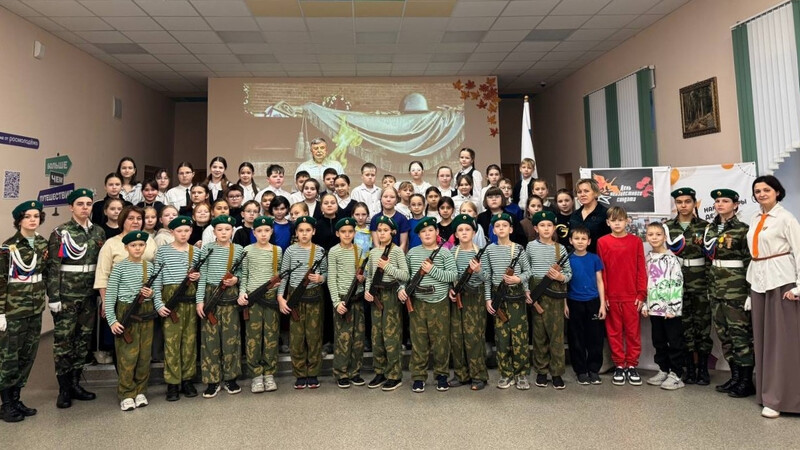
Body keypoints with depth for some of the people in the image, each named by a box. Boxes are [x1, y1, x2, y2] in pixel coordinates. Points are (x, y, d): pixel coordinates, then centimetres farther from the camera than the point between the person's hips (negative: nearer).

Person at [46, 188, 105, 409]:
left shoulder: (98, 232, 7)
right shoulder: (60, 233, -6)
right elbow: (52, 267, -9)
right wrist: (53, 297, -13)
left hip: (89, 296, 4)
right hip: (66, 296, -4)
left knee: (83, 340, 11)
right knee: (63, 341, 3)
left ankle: (75, 383, 24)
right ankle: (64, 389, 14)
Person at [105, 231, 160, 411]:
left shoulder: (150, 267, 6)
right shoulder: (119, 267, -6)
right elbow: (110, 295, -6)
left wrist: (159, 306, -5)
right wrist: (112, 320, -12)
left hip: (146, 312, 4)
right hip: (126, 312, -4)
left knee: (144, 355, 8)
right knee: (127, 355, -2)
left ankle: (140, 391, 21)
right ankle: (126, 395, 11)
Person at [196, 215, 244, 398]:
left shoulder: (239, 250, 3)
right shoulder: (207, 249, 1)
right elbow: (202, 276, 1)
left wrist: (235, 279, -11)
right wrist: (200, 300, -5)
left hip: (231, 296, 1)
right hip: (210, 294, 0)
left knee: (231, 336, 4)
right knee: (210, 337, 2)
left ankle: (230, 378, 17)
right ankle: (212, 381, 11)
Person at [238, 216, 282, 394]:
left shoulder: (277, 250, 6)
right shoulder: (248, 250, 3)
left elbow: (281, 273, 10)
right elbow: (244, 275, 4)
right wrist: (242, 292, -9)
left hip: (271, 295, 1)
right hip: (253, 296, -1)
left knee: (271, 335, 4)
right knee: (253, 335, 0)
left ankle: (269, 374, 14)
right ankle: (256, 375, 9)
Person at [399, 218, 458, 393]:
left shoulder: (444, 252, -2)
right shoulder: (412, 252, 7)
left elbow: (453, 276, -9)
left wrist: (433, 270, -18)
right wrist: (401, 288, -4)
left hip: (439, 302, -2)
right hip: (417, 302, 2)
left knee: (440, 340, 6)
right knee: (418, 340, 5)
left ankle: (441, 375, 22)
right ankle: (418, 377, 16)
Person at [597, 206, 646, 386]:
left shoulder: (636, 241, 2)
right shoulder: (602, 242, 1)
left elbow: (641, 270, 2)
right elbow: (600, 271, 0)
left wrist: (641, 294, -3)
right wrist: (603, 296, -4)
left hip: (632, 295, 0)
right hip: (611, 296, 0)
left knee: (633, 331, 7)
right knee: (614, 332, 8)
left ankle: (632, 366, 19)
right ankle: (619, 366, 18)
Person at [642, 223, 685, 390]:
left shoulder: (671, 258, -9)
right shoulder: (647, 259, 10)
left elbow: (677, 283, -13)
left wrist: (673, 307, -17)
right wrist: (645, 304, 10)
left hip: (670, 308, -6)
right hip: (654, 307, 6)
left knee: (674, 342, 3)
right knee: (659, 342, 14)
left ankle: (676, 374, 12)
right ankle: (663, 370, 26)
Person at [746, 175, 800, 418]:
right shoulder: (755, 219, 14)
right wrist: (753, 280, 12)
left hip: (780, 279, -7)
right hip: (758, 279, 7)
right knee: (762, 336, 11)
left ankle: (778, 398, 2)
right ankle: (767, 390, 21)